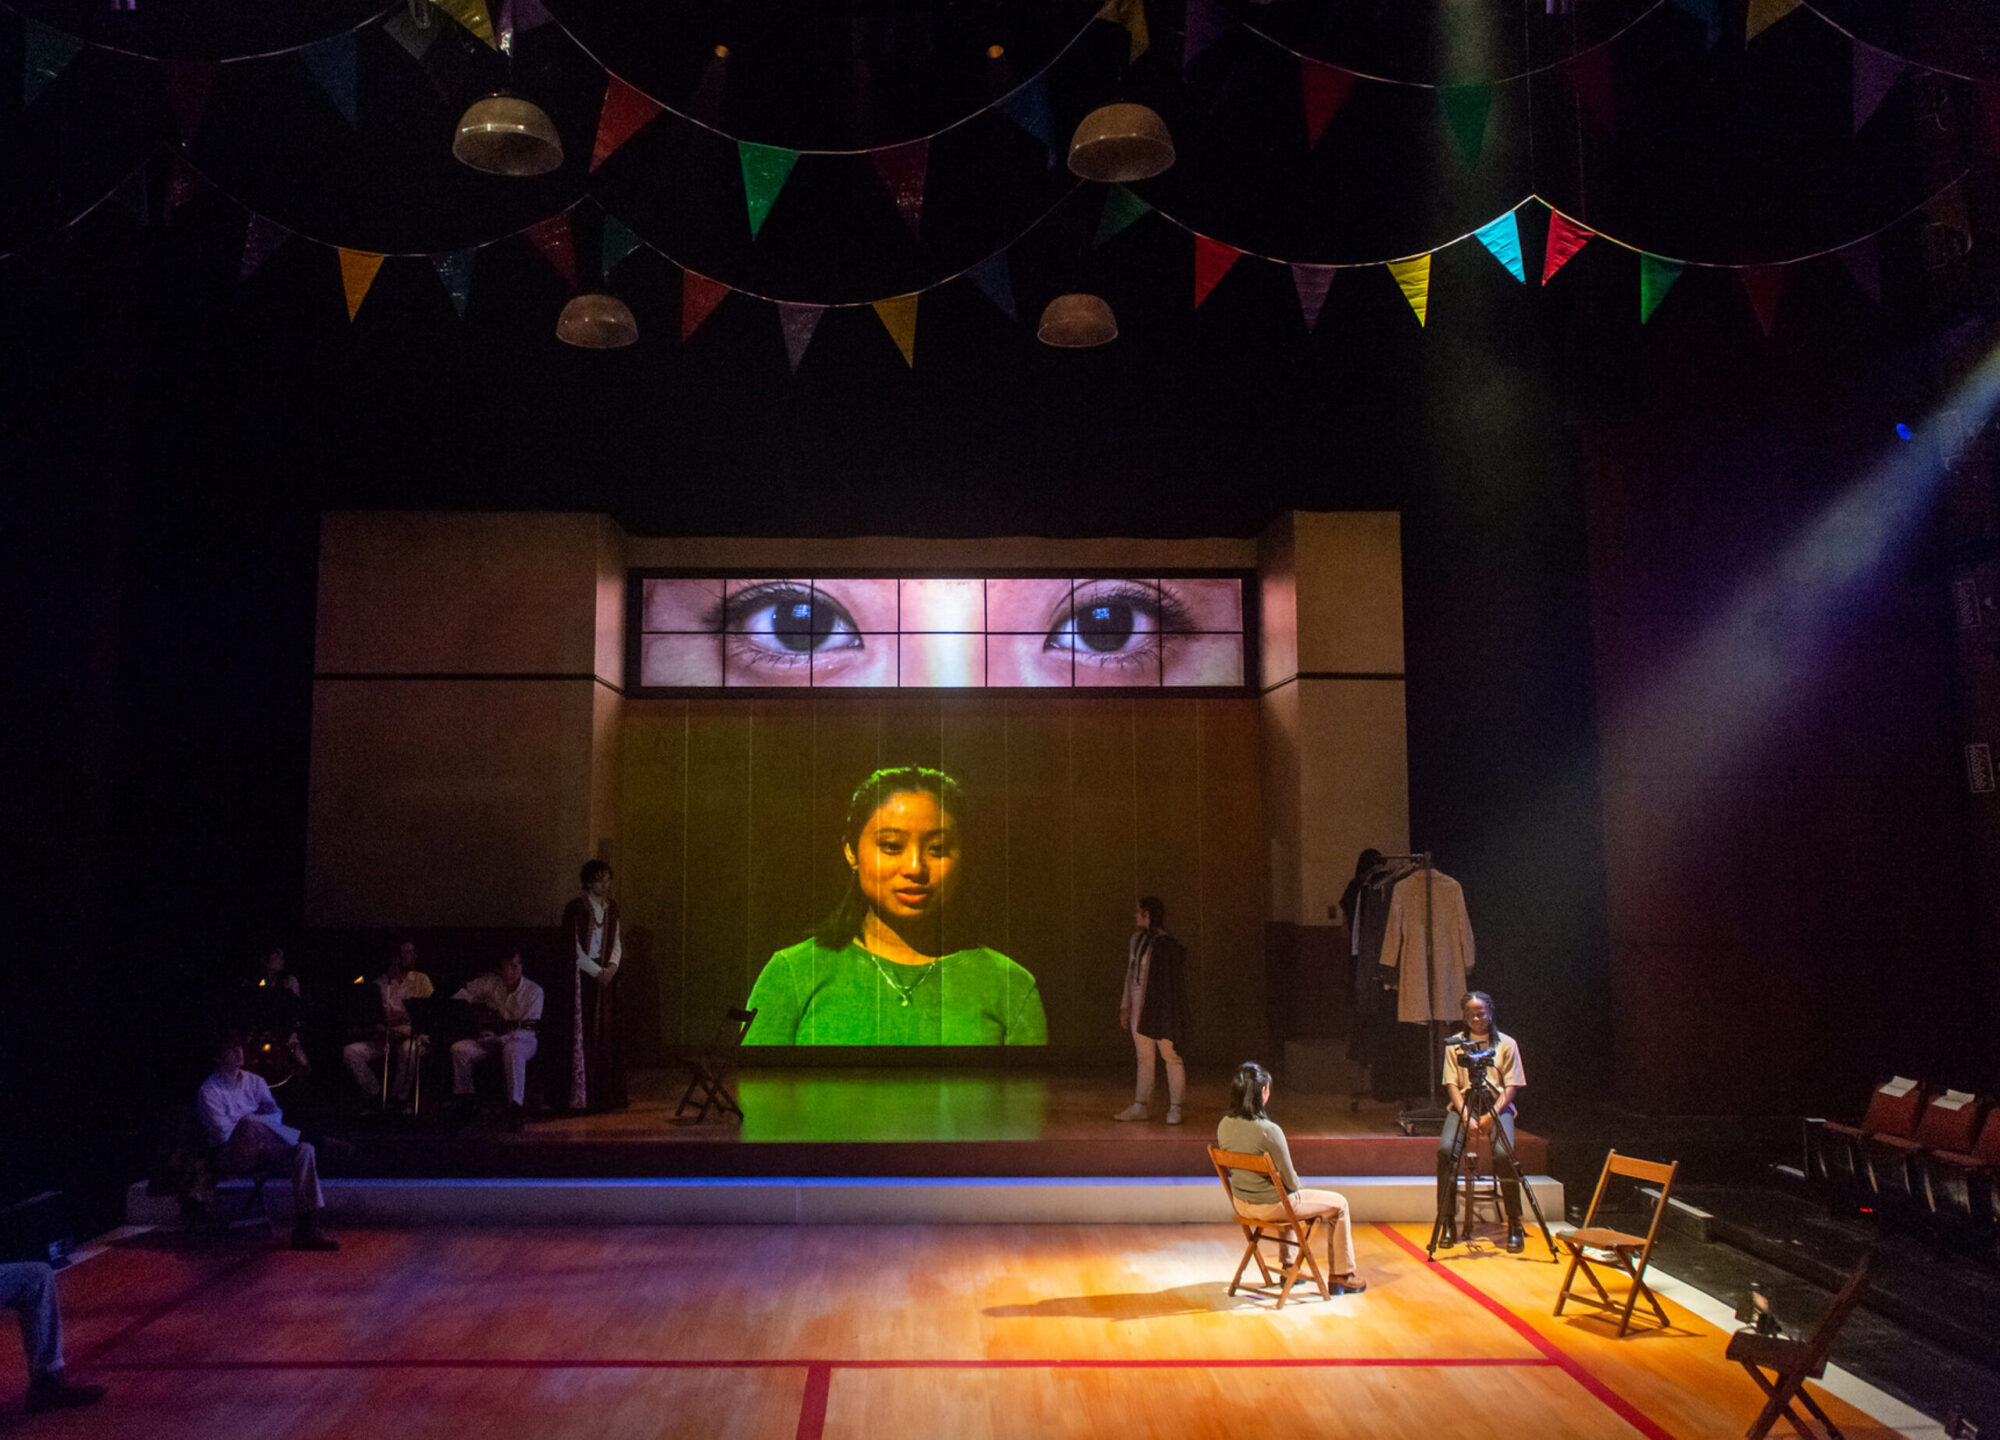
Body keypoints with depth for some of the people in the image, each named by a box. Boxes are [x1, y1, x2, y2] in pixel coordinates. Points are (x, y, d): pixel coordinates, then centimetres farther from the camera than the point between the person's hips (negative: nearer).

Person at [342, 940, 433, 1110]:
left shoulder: (421, 980, 9)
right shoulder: (380, 982, 11)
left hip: (412, 1037, -2)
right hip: (382, 1039, 2)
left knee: (409, 1049, -38)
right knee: (350, 1052, -22)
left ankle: (399, 1098, -19)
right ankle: (376, 1096, -10)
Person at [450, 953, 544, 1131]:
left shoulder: (533, 991, -9)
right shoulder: (489, 983, -1)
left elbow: (528, 1029, -15)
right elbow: (463, 994, 14)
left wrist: (501, 1037, -29)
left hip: (521, 1041, -4)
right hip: (489, 1038, 4)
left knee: (512, 1050, -39)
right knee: (459, 1049, -21)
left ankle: (516, 1107, -40)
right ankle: (464, 1099, -5)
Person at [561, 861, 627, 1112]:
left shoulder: (611, 907, 10)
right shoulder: (576, 908, -8)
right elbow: (574, 948, -10)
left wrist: (612, 965, -4)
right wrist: (597, 971, -12)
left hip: (606, 976, 6)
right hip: (582, 976, -6)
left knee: (606, 1033, 5)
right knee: (582, 1033, -6)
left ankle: (605, 1094, 11)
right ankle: (580, 1096, -3)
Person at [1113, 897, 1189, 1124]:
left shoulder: (1165, 944, -13)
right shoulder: (1137, 940, 11)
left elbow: (1173, 982, -15)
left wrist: (1170, 1015, -17)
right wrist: (1125, 1007, 16)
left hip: (1159, 1010, -8)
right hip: (1139, 1009, 8)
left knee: (1170, 1057, 0)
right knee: (1144, 1059, 13)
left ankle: (1175, 1108, 8)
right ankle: (1141, 1106, 20)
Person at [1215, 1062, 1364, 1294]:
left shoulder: (1224, 1125, -7)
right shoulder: (1268, 1130, -29)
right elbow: (1290, 1181, -19)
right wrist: (1295, 1186, 5)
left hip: (1241, 1204, 7)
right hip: (1270, 1205, -7)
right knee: (1339, 1203, 15)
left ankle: (1288, 1266, 45)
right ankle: (1341, 1275, 26)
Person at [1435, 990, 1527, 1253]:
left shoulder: (1506, 1043, 5)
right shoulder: (1454, 1044, 9)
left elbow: (1511, 1087, 1)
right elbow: (1452, 1085, 4)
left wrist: (1491, 1115, -13)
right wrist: (1466, 1116, -12)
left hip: (1498, 1106, -1)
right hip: (1463, 1105, 1)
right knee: (1446, 1149, -26)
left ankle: (1514, 1226, -15)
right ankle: (1448, 1223, -15)